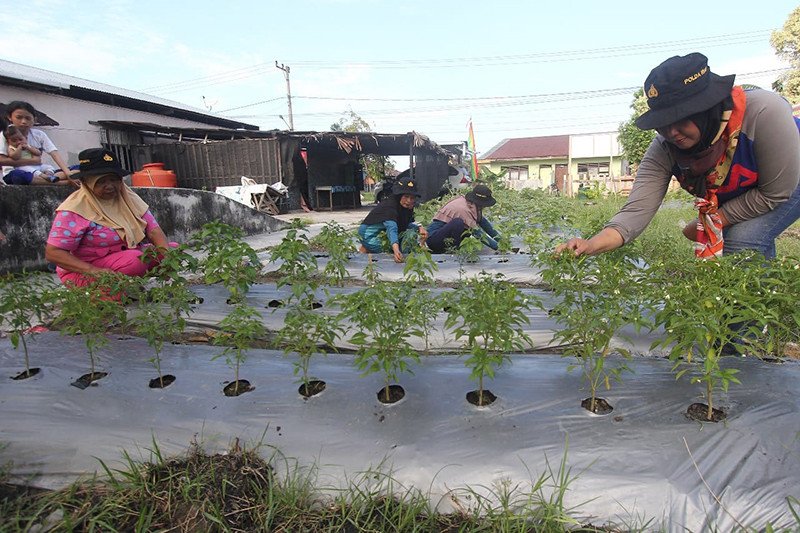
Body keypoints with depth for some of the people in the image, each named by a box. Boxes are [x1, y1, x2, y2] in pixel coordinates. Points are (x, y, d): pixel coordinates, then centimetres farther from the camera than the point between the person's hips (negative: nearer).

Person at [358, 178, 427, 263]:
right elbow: (391, 228, -47)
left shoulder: (407, 206, -6)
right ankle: (365, 249, 0)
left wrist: (419, 228, -18)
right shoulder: (389, 206, -31)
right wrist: (396, 250, -61)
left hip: (383, 233, 9)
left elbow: (409, 223, 4)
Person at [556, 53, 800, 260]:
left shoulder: (763, 111, -37)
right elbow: (637, 209, -39)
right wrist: (591, 245, -56)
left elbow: (774, 194, -28)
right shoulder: (664, 149, -28)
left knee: (742, 242, -24)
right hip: (732, 196, 4)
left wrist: (711, 224, -26)